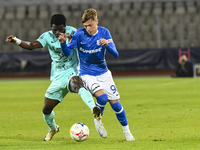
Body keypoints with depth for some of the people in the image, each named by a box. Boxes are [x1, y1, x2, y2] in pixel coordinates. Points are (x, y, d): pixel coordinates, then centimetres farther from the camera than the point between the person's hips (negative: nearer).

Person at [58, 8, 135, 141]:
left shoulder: (104, 32, -8)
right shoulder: (79, 34, -13)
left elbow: (115, 54, -11)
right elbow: (67, 53, -12)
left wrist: (107, 44, -31)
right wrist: (63, 43, -32)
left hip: (103, 73, 3)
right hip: (87, 74, -3)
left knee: (115, 103, 1)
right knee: (102, 97, -27)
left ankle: (127, 132, 21)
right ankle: (98, 120, 2)